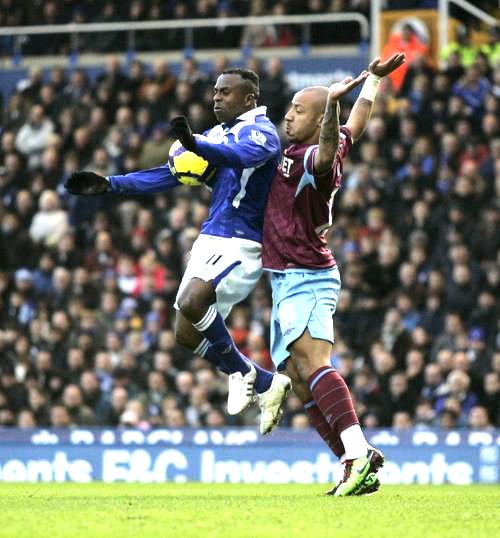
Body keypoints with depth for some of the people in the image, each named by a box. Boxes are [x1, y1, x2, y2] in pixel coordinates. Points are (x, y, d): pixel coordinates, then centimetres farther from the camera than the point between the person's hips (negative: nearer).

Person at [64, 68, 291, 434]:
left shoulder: (260, 132, -8)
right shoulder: (217, 134, 18)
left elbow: (240, 155, -32)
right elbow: (171, 174, 20)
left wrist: (196, 146, -52)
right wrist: (110, 185, 13)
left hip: (242, 244, -9)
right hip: (210, 239, 9)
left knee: (191, 302, -29)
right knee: (187, 334, 5)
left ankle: (242, 372, -8)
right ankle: (266, 384, 16)